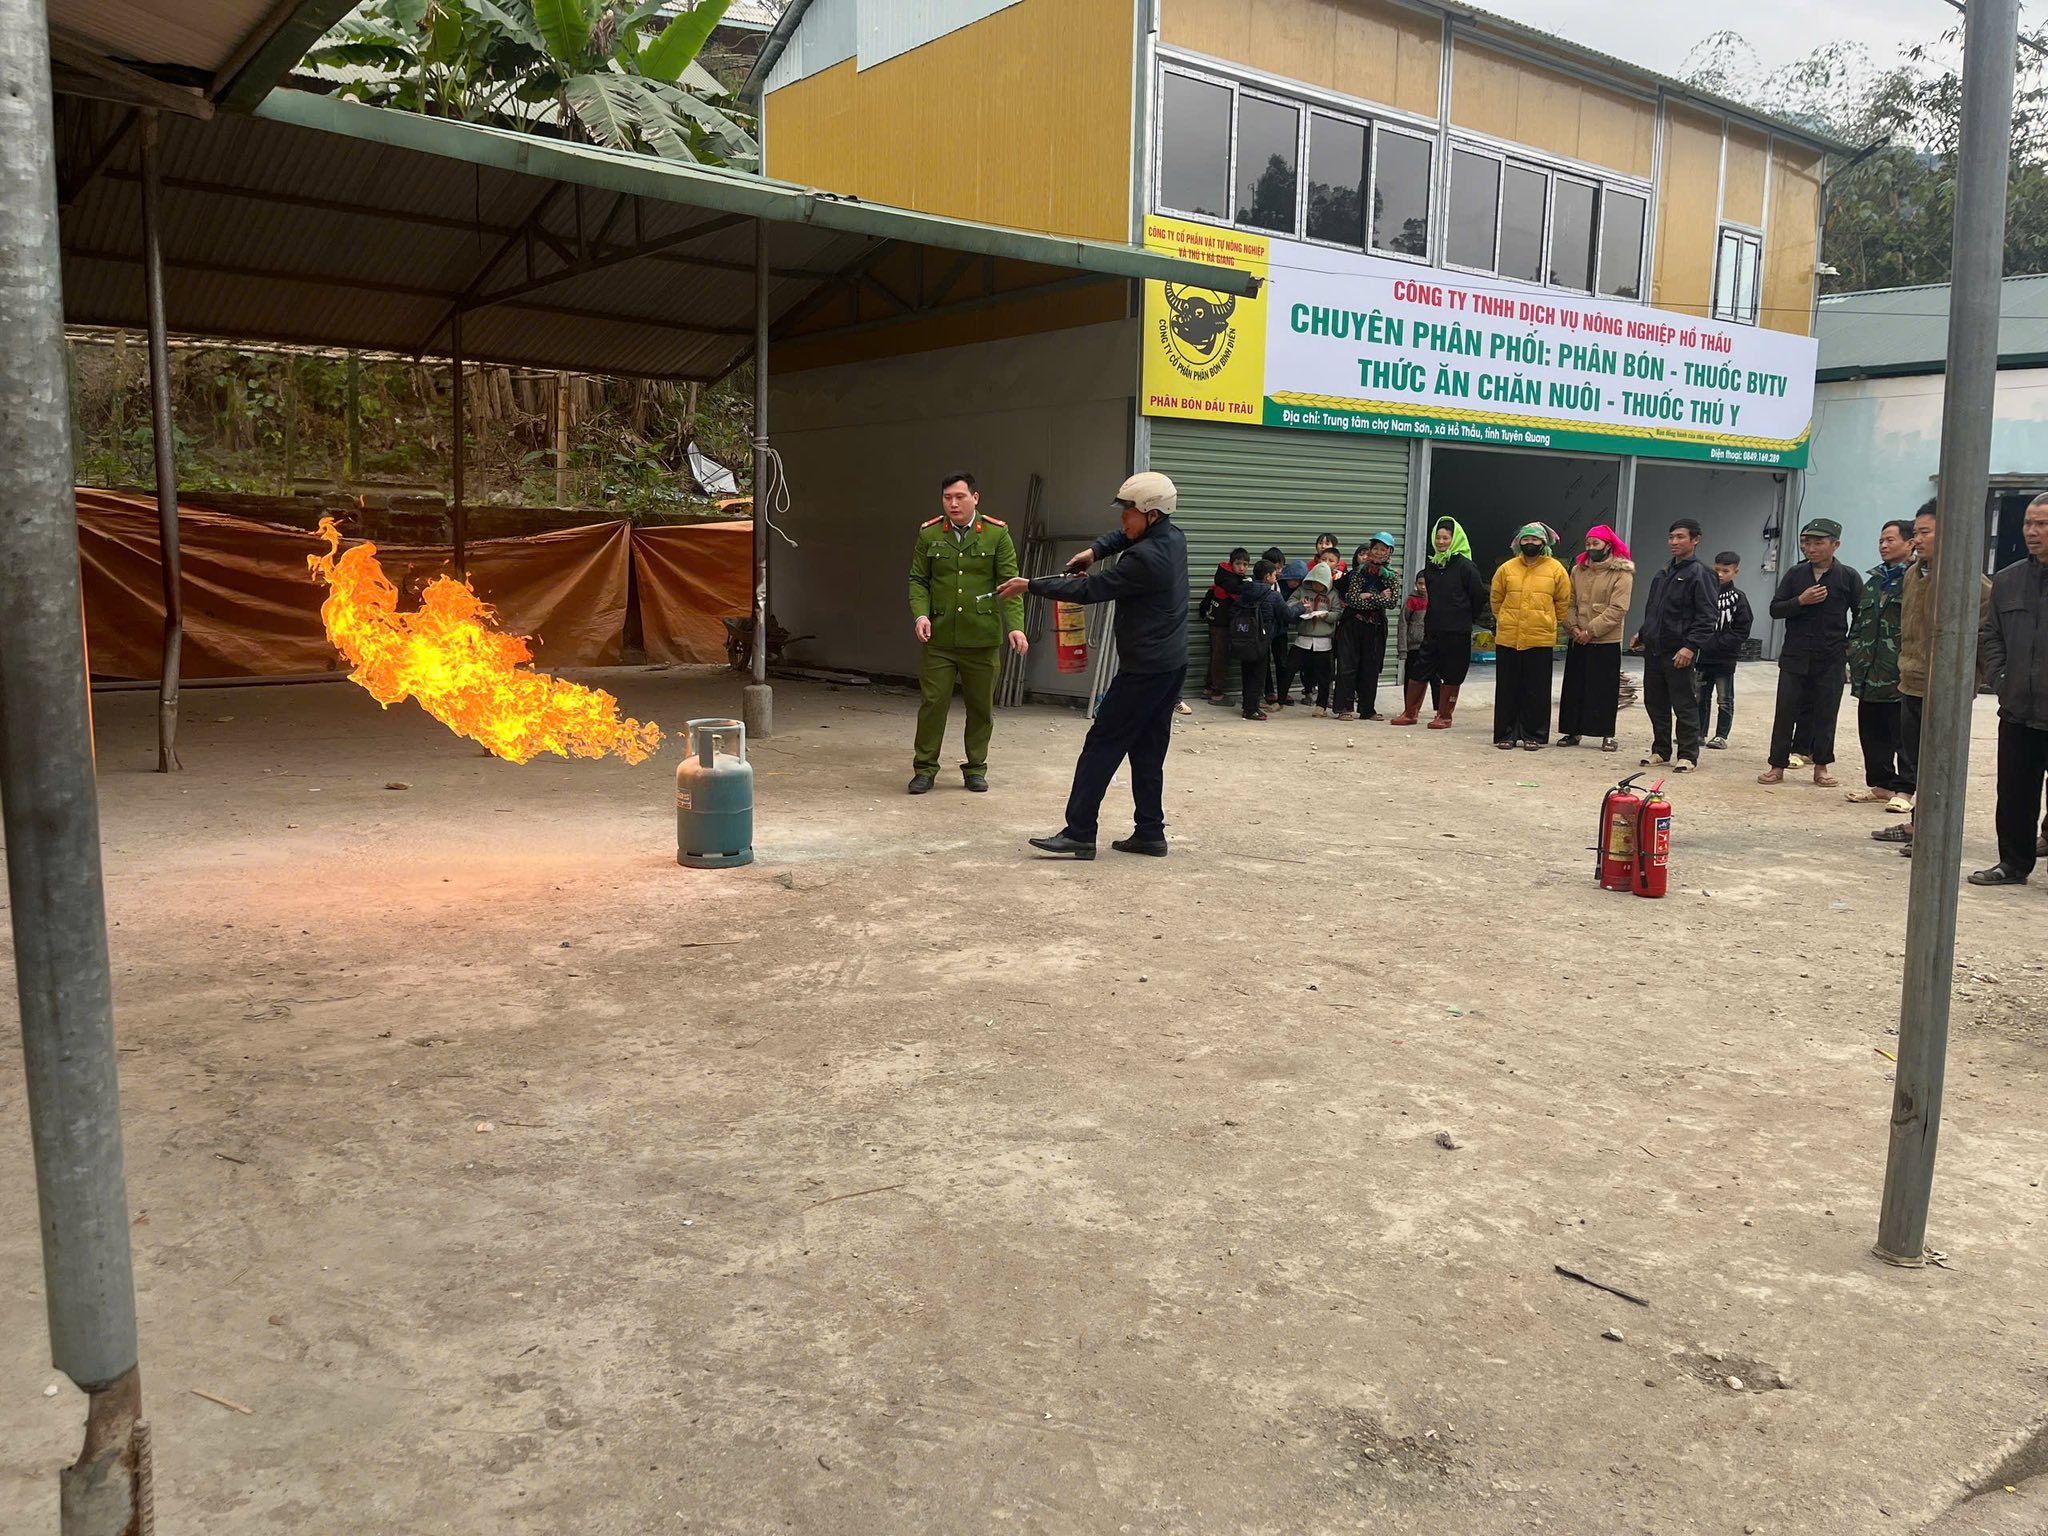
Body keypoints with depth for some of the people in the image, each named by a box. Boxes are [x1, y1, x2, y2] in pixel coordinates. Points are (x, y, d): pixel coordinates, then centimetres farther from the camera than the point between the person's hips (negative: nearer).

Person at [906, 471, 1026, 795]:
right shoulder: (929, 535, 4)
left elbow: (1009, 583, -3)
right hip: (938, 638, 0)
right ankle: (924, 768, 12)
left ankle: (976, 768, 23)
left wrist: (1015, 626, -14)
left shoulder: (997, 534, 0)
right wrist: (920, 614, -12)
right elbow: (918, 580, 7)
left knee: (981, 707, 9)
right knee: (933, 702, 0)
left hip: (982, 639, 0)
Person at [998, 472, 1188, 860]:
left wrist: (1030, 586, -9)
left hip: (1143, 669, -9)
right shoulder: (1174, 537, 6)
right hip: (1172, 665, 9)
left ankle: (1079, 834, -6)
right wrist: (1095, 550, 5)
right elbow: (1126, 535, 25)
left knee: (1102, 745, -6)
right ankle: (1150, 833, 15)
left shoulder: (1145, 558, -22)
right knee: (1148, 751, 13)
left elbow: (1089, 589, -16)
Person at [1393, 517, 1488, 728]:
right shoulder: (1431, 566, 9)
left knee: (1451, 675, 2)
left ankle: (1444, 716, 12)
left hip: (1457, 632, -5)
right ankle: (1410, 713, 15)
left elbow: (1479, 596, -5)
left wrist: (1467, 619, 3)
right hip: (1432, 629, 6)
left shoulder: (1465, 566, -8)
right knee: (1418, 670, 5)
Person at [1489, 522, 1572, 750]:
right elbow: (1496, 599, 16)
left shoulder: (1556, 570, 1)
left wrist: (1549, 623, 11)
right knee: (1507, 689, 6)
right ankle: (1506, 734, 13)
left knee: (1537, 691, 3)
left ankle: (1534, 736, 11)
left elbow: (1563, 602, 10)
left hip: (1541, 640, -1)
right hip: (1508, 638, 1)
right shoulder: (1507, 568, 4)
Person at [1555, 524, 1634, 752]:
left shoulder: (1622, 573, -7)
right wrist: (1573, 626, -10)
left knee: (1605, 689, 0)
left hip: (1606, 642, -5)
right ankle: (1573, 731, 16)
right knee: (1574, 686, 8)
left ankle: (1607, 735, 6)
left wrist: (1591, 630, -17)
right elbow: (1570, 602, 7)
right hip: (1578, 640, 5)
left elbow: (1617, 609, -15)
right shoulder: (1578, 570, 9)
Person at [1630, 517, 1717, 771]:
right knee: (1655, 703, 11)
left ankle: (1688, 755, 6)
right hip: (1653, 650, 8)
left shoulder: (1699, 574, -8)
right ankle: (1660, 751, 21)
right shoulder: (1663, 574, 16)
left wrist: (1691, 646, -21)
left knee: (1684, 706, -1)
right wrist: (1642, 635, 19)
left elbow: (1706, 617, -14)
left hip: (1679, 653, -7)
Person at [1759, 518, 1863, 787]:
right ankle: (1777, 765, 6)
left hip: (1831, 659, -1)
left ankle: (1821, 766, 16)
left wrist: (1851, 647, -2)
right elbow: (1775, 609, 3)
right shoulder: (1795, 574, 5)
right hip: (1795, 656, 1)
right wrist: (1801, 601, -13)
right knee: (1786, 711, 1)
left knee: (1825, 713, 5)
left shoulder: (1848, 577, 0)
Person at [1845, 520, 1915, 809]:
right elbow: (1858, 621, 23)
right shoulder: (1873, 580, 18)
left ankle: (1904, 790, 5)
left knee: (1903, 736, -1)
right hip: (1870, 674, 8)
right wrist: (1855, 656, 12)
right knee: (1872, 733, 12)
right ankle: (1880, 784, 22)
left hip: (1900, 675, -8)